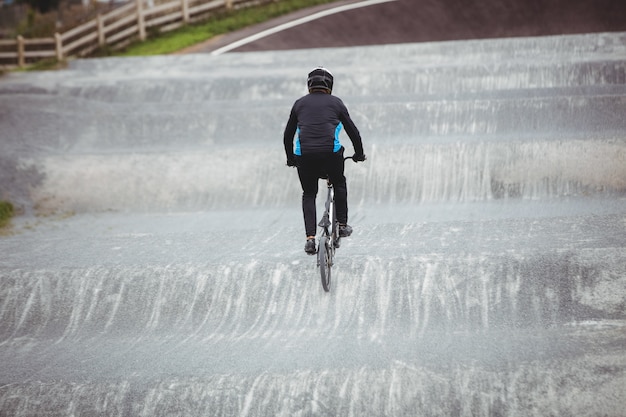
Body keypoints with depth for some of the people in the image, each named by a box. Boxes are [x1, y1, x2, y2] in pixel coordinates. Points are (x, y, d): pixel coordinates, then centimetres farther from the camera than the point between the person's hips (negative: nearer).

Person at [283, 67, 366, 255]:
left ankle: (310, 237, 2)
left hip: (304, 154, 1)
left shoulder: (300, 103, 18)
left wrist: (290, 158, 35)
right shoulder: (335, 102, 14)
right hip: (331, 152, -1)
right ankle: (342, 224, 25)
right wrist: (359, 154, 31)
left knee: (308, 194, 16)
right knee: (339, 184, 27)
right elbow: (352, 130, 17)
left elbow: (288, 135, 22)